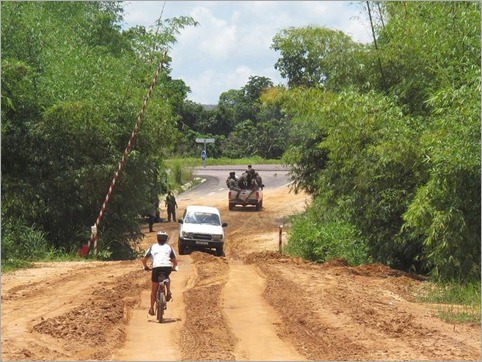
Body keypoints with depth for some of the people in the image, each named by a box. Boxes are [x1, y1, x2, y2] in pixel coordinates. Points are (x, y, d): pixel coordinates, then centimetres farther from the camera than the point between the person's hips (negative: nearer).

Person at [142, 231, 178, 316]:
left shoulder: (153, 247, 21)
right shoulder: (169, 247, 22)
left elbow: (144, 260, 19)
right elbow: (175, 261, 21)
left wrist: (146, 267, 36)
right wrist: (174, 267, 40)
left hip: (156, 267, -1)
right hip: (167, 267, 1)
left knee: (154, 290, 13)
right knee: (167, 278, 36)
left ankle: (152, 309, 15)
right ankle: (169, 292, 14)